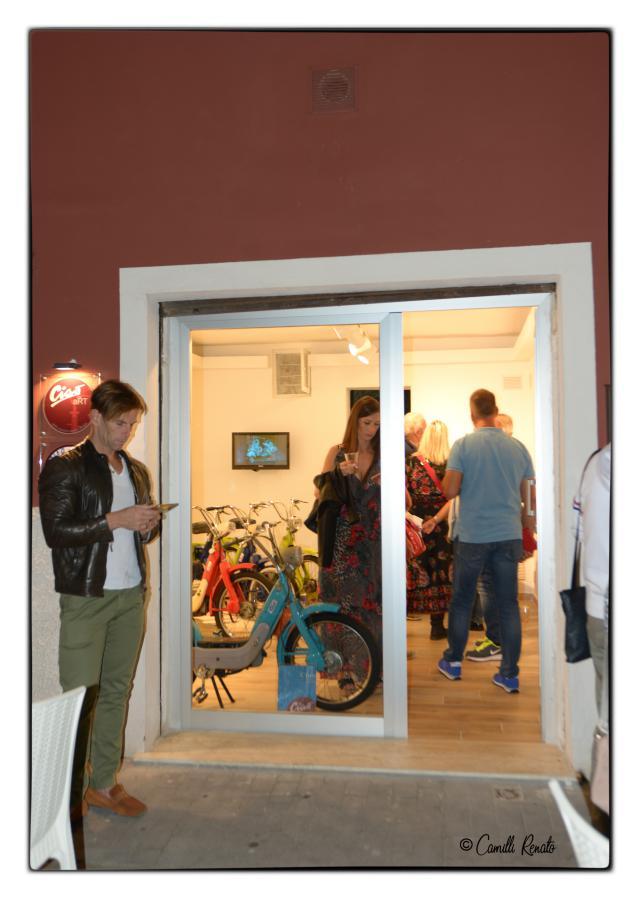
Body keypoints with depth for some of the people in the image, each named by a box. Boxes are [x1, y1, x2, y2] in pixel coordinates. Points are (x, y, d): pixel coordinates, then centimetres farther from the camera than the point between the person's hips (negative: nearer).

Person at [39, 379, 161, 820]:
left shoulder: (137, 470, 15)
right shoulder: (64, 467, -5)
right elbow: (55, 531, -13)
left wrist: (148, 525, 1)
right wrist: (115, 520, -18)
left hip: (131, 595, 6)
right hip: (85, 598, -6)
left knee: (117, 692, 11)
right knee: (80, 697, -2)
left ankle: (104, 783, 24)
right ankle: (71, 791, 14)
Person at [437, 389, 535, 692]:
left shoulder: (463, 445, -9)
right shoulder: (518, 447, 1)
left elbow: (450, 490, -14)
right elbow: (529, 495, 5)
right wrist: (524, 517, 22)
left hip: (472, 535, -2)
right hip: (509, 534, 2)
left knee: (461, 601, 14)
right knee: (509, 604, 10)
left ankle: (453, 662, 28)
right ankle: (509, 674, 15)